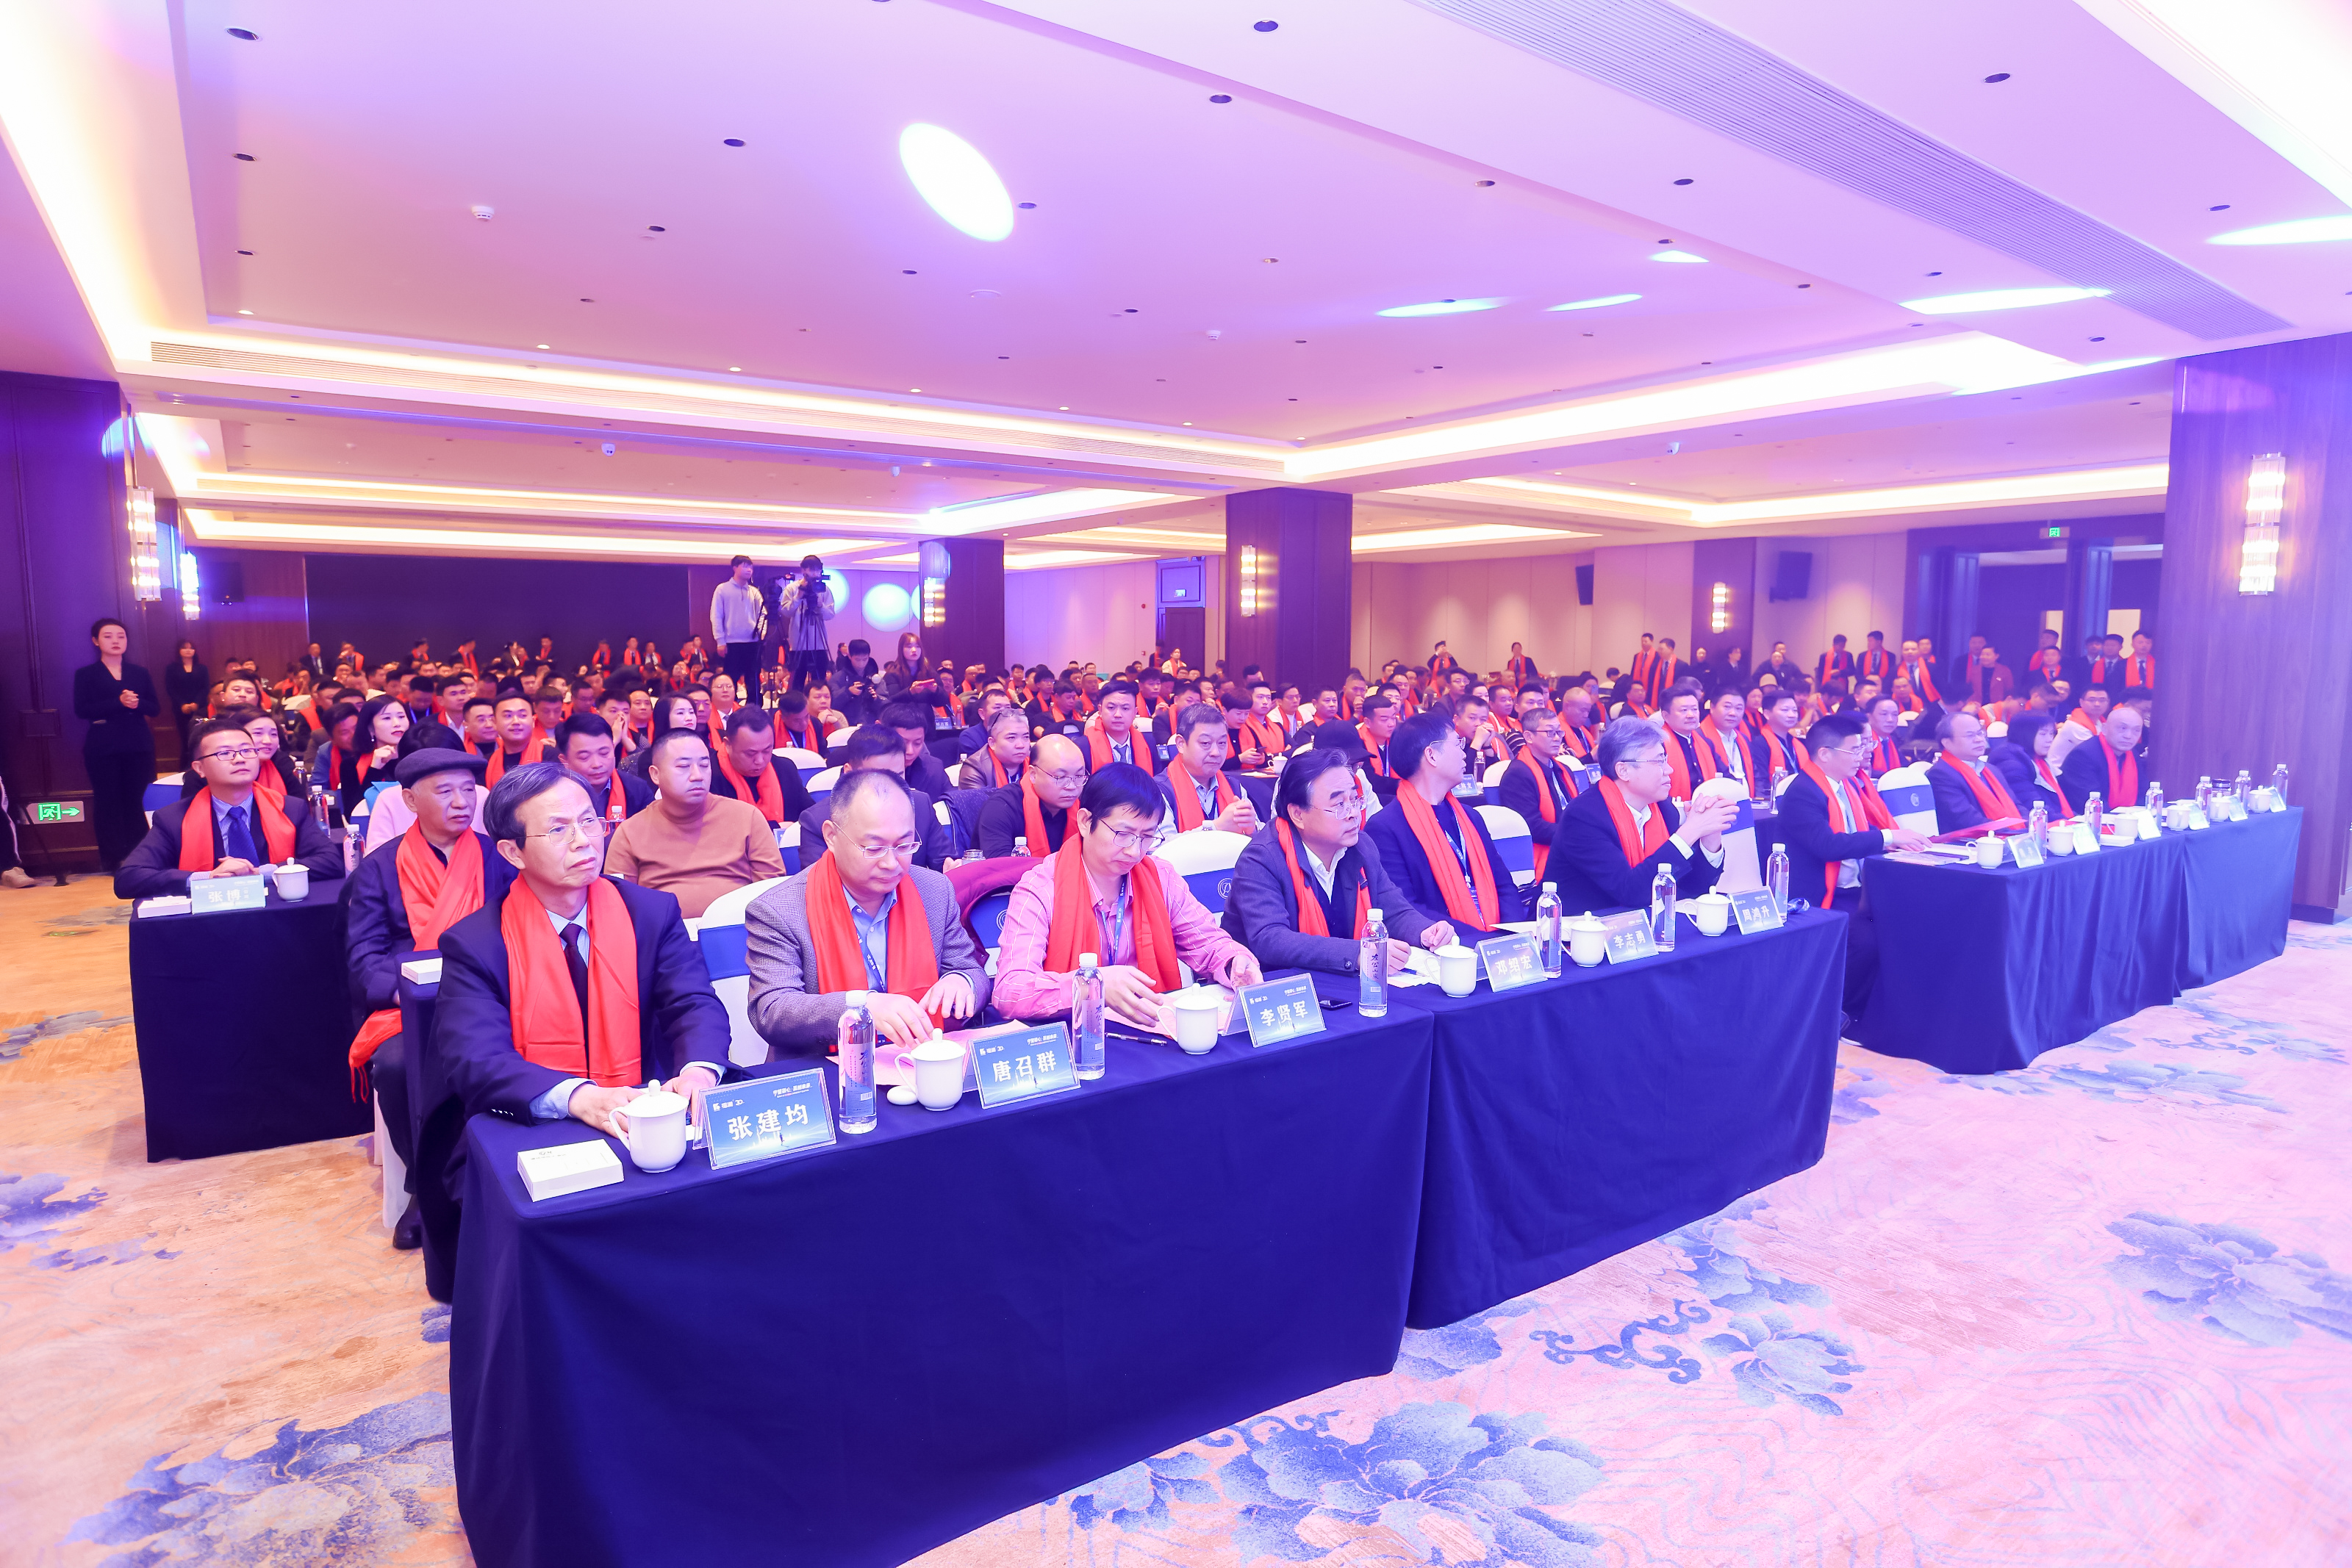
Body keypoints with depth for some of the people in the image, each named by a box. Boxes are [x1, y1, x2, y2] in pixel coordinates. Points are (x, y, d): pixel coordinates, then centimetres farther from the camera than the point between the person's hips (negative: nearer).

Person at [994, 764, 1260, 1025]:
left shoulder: (1161, 877, 3)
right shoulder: (1039, 890, -13)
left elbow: (1208, 943, 11)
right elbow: (1008, 993, -23)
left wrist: (1235, 962, -14)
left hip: (1154, 1030, 4)